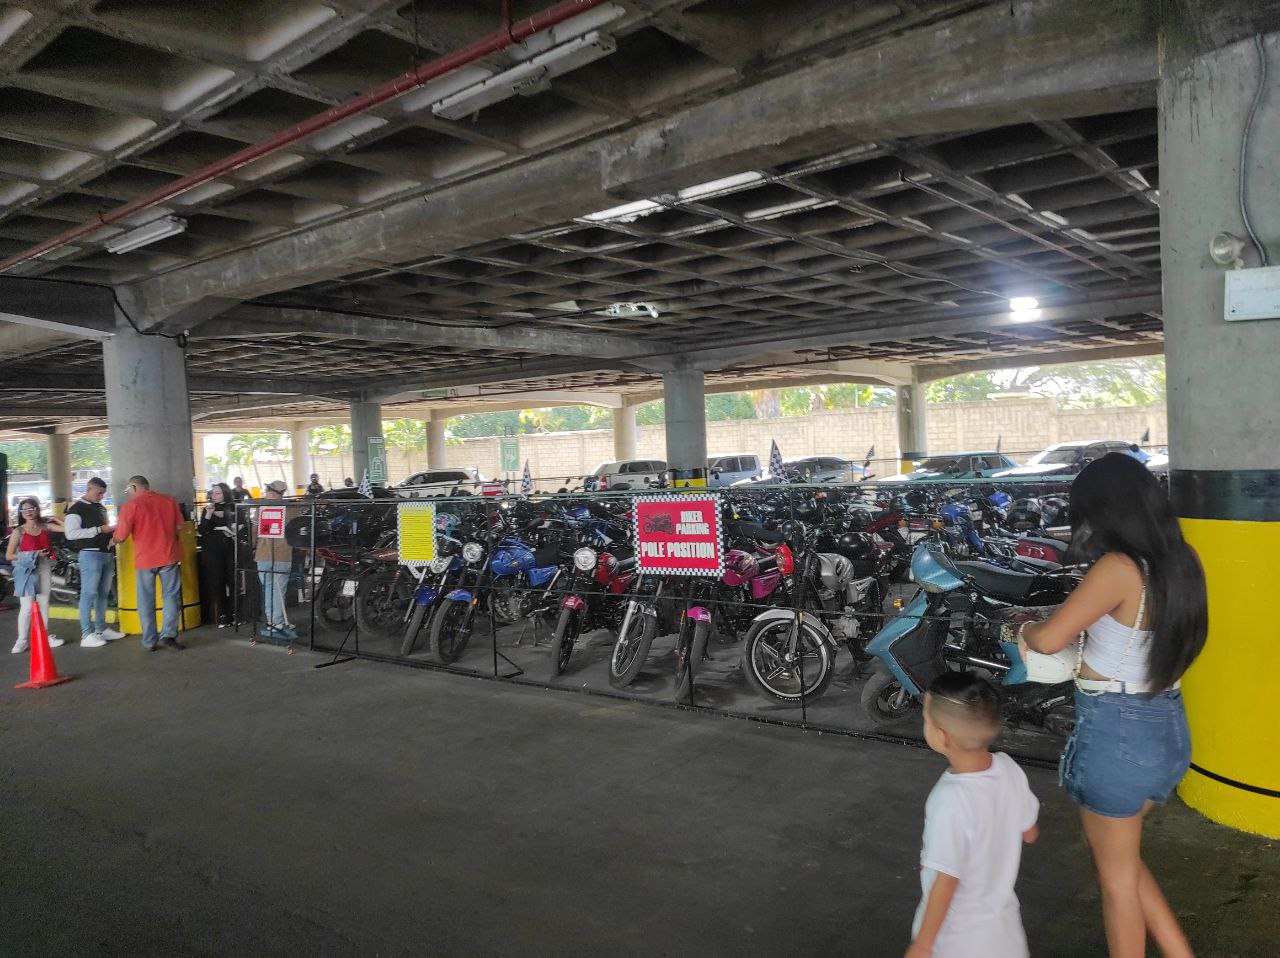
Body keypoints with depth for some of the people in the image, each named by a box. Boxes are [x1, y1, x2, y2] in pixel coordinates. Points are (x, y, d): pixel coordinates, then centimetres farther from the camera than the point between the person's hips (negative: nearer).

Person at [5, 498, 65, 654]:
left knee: (44, 604, 10)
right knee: (27, 607, -4)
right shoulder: (18, 531, -3)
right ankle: (22, 641, 4)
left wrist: (54, 519, 3)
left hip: (43, 568, 3)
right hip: (27, 570, -3)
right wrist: (34, 555, -14)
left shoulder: (45, 526, 4)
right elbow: (9, 556, -6)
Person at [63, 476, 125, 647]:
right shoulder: (77, 509, -6)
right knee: (89, 593, -8)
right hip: (90, 554, -8)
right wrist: (99, 529, -18)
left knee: (103, 593, 12)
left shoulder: (101, 508, 18)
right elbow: (71, 533, -17)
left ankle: (101, 629, 20)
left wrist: (112, 530, 9)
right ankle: (87, 635, -6)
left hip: (107, 554, 8)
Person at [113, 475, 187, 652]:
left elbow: (120, 537, -6)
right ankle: (168, 634, -5)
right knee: (171, 595, 7)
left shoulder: (130, 506, -6)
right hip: (169, 556, 2)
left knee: (146, 600, 8)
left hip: (144, 558, -1)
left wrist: (113, 536, 16)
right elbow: (179, 526, 5)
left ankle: (150, 642, 11)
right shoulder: (169, 500, 2)